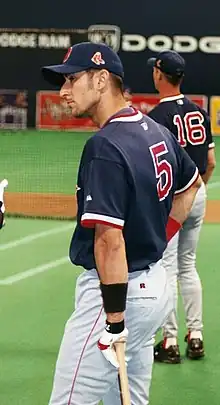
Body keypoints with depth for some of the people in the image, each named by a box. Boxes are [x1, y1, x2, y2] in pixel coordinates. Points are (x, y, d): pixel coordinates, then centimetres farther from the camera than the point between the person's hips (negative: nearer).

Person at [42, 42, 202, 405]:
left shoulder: (105, 147, -20)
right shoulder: (158, 133, 8)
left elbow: (110, 241, -25)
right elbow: (192, 182, 27)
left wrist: (115, 322, -24)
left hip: (117, 289, -9)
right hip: (156, 284, 9)